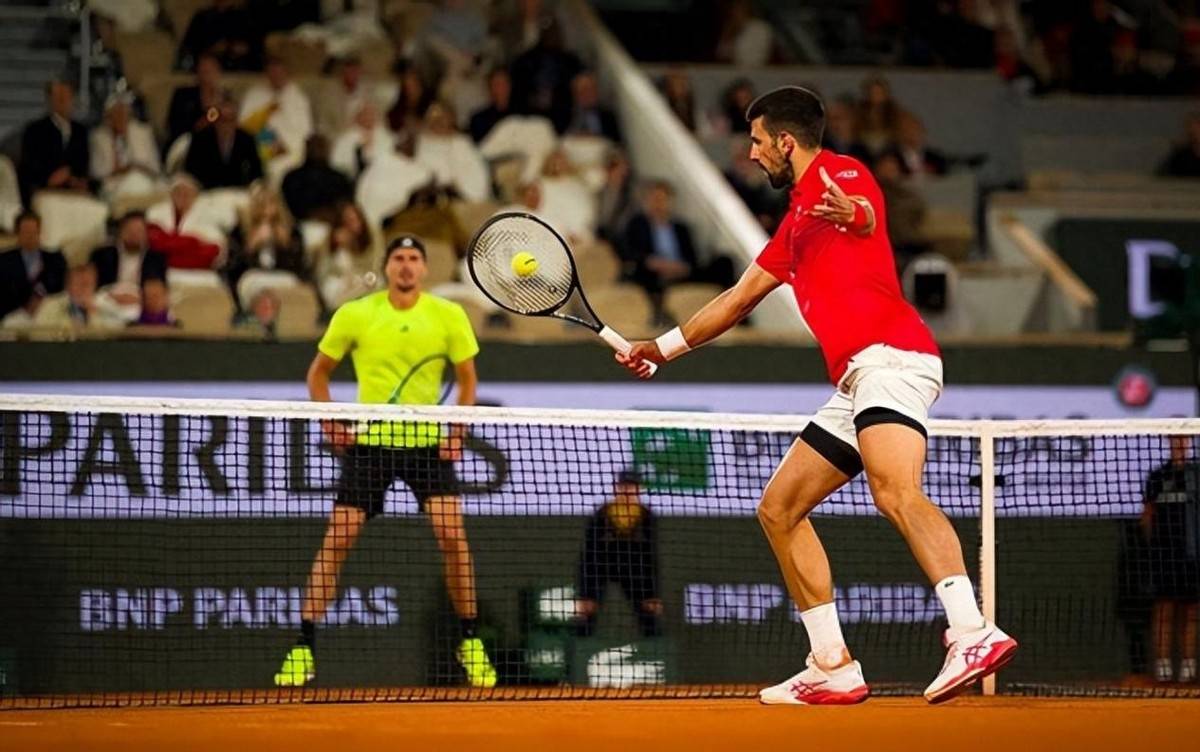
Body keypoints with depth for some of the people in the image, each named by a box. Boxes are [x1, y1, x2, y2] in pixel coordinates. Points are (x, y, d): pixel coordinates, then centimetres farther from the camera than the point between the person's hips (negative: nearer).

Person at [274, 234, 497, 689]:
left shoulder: (449, 316, -2)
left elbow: (467, 379, 9)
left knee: (452, 533, -12)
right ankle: (303, 648, 0)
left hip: (428, 442, 0)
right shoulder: (354, 315, -3)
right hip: (368, 443, 0)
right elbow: (319, 372, 9)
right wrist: (331, 423, -4)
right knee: (337, 539, -5)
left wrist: (456, 431, -4)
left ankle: (470, 642, 4)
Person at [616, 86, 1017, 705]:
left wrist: (851, 212, -49)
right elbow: (740, 298, 42)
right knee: (779, 509, 11)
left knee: (896, 494, -31)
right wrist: (664, 348, 50)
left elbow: (869, 217, -24)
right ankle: (833, 668, 9)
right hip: (854, 381, 10)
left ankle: (973, 635, -46)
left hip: (890, 357, -10)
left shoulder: (839, 173, 1)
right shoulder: (796, 221, 30)